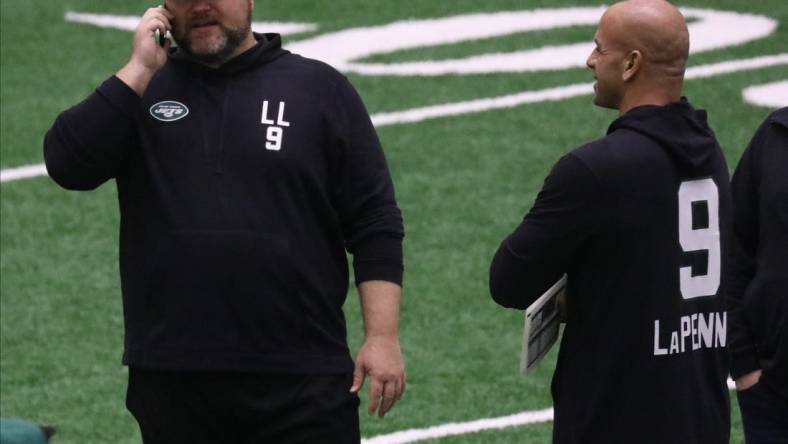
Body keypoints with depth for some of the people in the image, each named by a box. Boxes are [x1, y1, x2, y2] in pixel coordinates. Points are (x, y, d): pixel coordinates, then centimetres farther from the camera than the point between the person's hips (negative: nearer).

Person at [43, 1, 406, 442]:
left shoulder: (318, 89, 5)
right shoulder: (142, 89, 10)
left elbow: (375, 224, 3)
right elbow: (68, 164, -6)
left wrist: (383, 336, -6)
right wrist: (139, 69, -8)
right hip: (173, 383, 2)